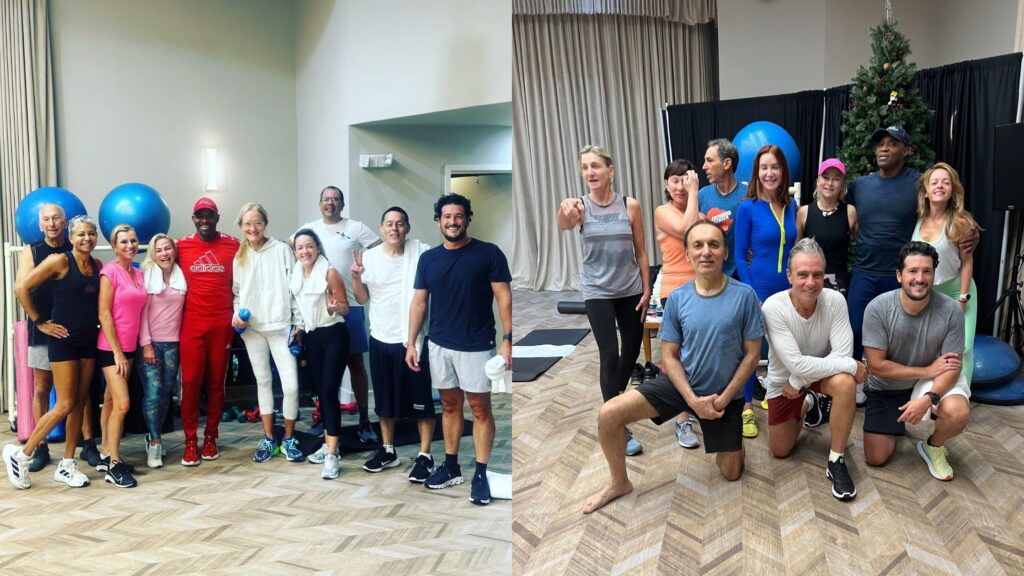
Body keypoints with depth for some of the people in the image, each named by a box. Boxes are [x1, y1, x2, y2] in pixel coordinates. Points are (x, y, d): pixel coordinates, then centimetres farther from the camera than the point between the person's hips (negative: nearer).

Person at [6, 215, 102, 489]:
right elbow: (22, 287, -12)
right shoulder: (59, 260, -10)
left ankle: (66, 466, 18)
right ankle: (20, 454, 11)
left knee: (80, 403, 8)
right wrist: (39, 322, -9)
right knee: (65, 405, -7)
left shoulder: (98, 266, 7)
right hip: (63, 340, -6)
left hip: (89, 341, 6)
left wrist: (95, 323, 6)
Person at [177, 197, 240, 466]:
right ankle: (190, 440, 7)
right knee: (190, 381, -2)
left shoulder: (233, 245, 3)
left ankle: (210, 437, 18)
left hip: (222, 323, 0)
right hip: (192, 324, 0)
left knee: (216, 382, 7)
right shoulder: (181, 246, 4)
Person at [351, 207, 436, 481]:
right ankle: (387, 450, 30)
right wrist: (356, 277, -13)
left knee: (420, 399, 2)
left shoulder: (422, 252, -6)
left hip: (414, 338, -3)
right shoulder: (369, 256, 1)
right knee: (385, 399, 15)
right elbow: (362, 298, 5)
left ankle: (425, 456, 12)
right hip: (381, 338, 3)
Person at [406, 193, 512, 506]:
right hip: (439, 345, 4)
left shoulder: (489, 253, -7)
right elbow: (419, 302, 9)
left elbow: (504, 298, -7)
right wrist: (411, 342, 4)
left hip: (476, 345, -4)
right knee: (450, 405, 14)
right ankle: (451, 466, 26)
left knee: (480, 408, 2)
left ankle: (481, 474, 10)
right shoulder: (428, 258, 5)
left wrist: (507, 340, -14)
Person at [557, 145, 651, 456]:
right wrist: (565, 214, -57)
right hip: (597, 291, -2)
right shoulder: (579, 206, -10)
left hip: (630, 289, 2)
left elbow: (641, 251, 0)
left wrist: (646, 289, 0)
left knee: (632, 348, 15)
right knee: (609, 354, -8)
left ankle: (617, 395, 43)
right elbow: (563, 226, -34)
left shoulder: (630, 206, -7)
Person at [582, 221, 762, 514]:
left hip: (725, 393, 0)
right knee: (608, 414, -18)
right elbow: (669, 356, -5)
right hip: (681, 383, 1)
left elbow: (752, 353, -9)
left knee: (731, 473, 9)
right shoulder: (677, 298, -9)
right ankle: (619, 482, 6)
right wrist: (693, 400, -17)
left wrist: (723, 398, -14)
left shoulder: (744, 295, -14)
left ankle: (726, 439, 44)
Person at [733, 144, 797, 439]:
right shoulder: (747, 208, -9)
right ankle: (747, 407, 13)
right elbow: (739, 254, -8)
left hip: (788, 288, 5)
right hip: (759, 287, -4)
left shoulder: (791, 206, 5)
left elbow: (792, 247, 12)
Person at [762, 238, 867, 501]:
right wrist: (852, 366, -29)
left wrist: (798, 381, -26)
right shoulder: (773, 307, -30)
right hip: (783, 379, 0)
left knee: (845, 382, -36)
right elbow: (797, 364, -33)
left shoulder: (835, 300, -23)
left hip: (822, 371, 0)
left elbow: (841, 354, -26)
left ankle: (836, 462, -17)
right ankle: (807, 404, 42)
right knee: (780, 451, 11)